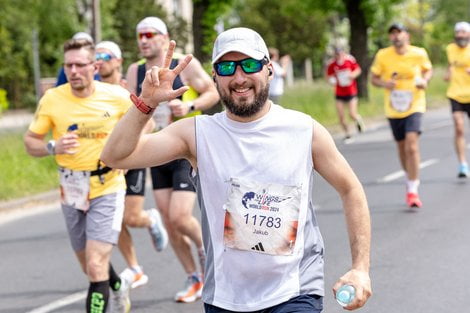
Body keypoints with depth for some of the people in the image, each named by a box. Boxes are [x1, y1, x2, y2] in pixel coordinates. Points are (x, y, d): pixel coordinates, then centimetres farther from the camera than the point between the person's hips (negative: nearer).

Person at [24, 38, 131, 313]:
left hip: (107, 189, -3)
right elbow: (30, 142, 1)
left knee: (96, 267, -17)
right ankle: (119, 287, 51)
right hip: (71, 191, 3)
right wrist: (53, 147, -20)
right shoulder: (52, 99, -7)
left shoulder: (117, 97, -9)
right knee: (91, 267, 19)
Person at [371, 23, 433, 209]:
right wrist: (384, 84, -16)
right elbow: (374, 78, 5)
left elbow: (428, 70, 13)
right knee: (402, 148, 14)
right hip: (393, 110, 2)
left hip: (414, 107, -2)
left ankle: (412, 191, -16)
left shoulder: (419, 54, -5)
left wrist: (425, 80, -8)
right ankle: (411, 181, 39)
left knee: (412, 146, -19)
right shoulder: (382, 56, -5)